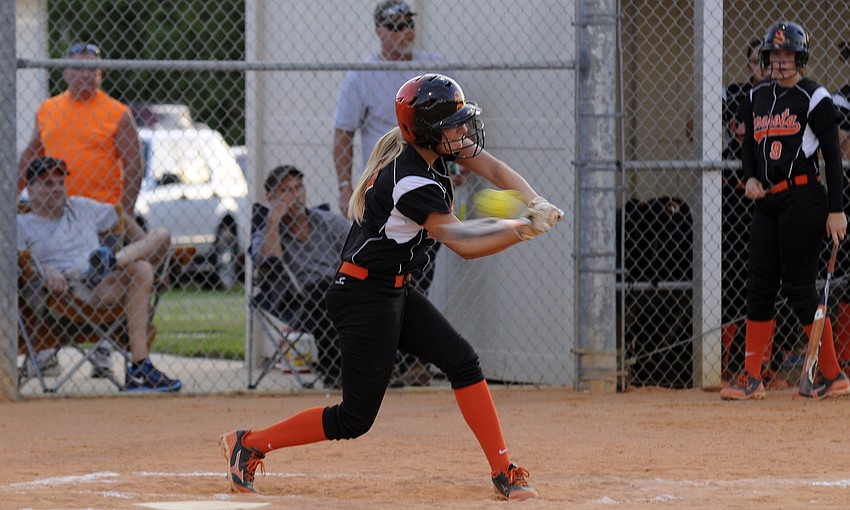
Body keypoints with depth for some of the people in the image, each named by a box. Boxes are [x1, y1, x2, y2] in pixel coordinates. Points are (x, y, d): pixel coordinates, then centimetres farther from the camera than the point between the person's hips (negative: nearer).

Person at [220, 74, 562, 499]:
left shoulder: (437, 144, 0)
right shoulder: (411, 182, -26)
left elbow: (495, 169, 5)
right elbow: (464, 245, -19)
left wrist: (536, 204, -12)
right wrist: (525, 230, -16)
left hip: (395, 291, 10)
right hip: (364, 298, -10)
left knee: (462, 362, 3)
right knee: (356, 419, -5)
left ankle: (503, 472, 6)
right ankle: (249, 444, 7)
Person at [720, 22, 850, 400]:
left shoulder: (814, 98, -5)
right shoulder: (756, 98, 13)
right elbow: (748, 145, 23)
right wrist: (750, 177, 2)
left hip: (804, 198, -7)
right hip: (767, 201, 7)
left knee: (798, 285, -9)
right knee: (759, 285, 4)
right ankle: (751, 379, 6)